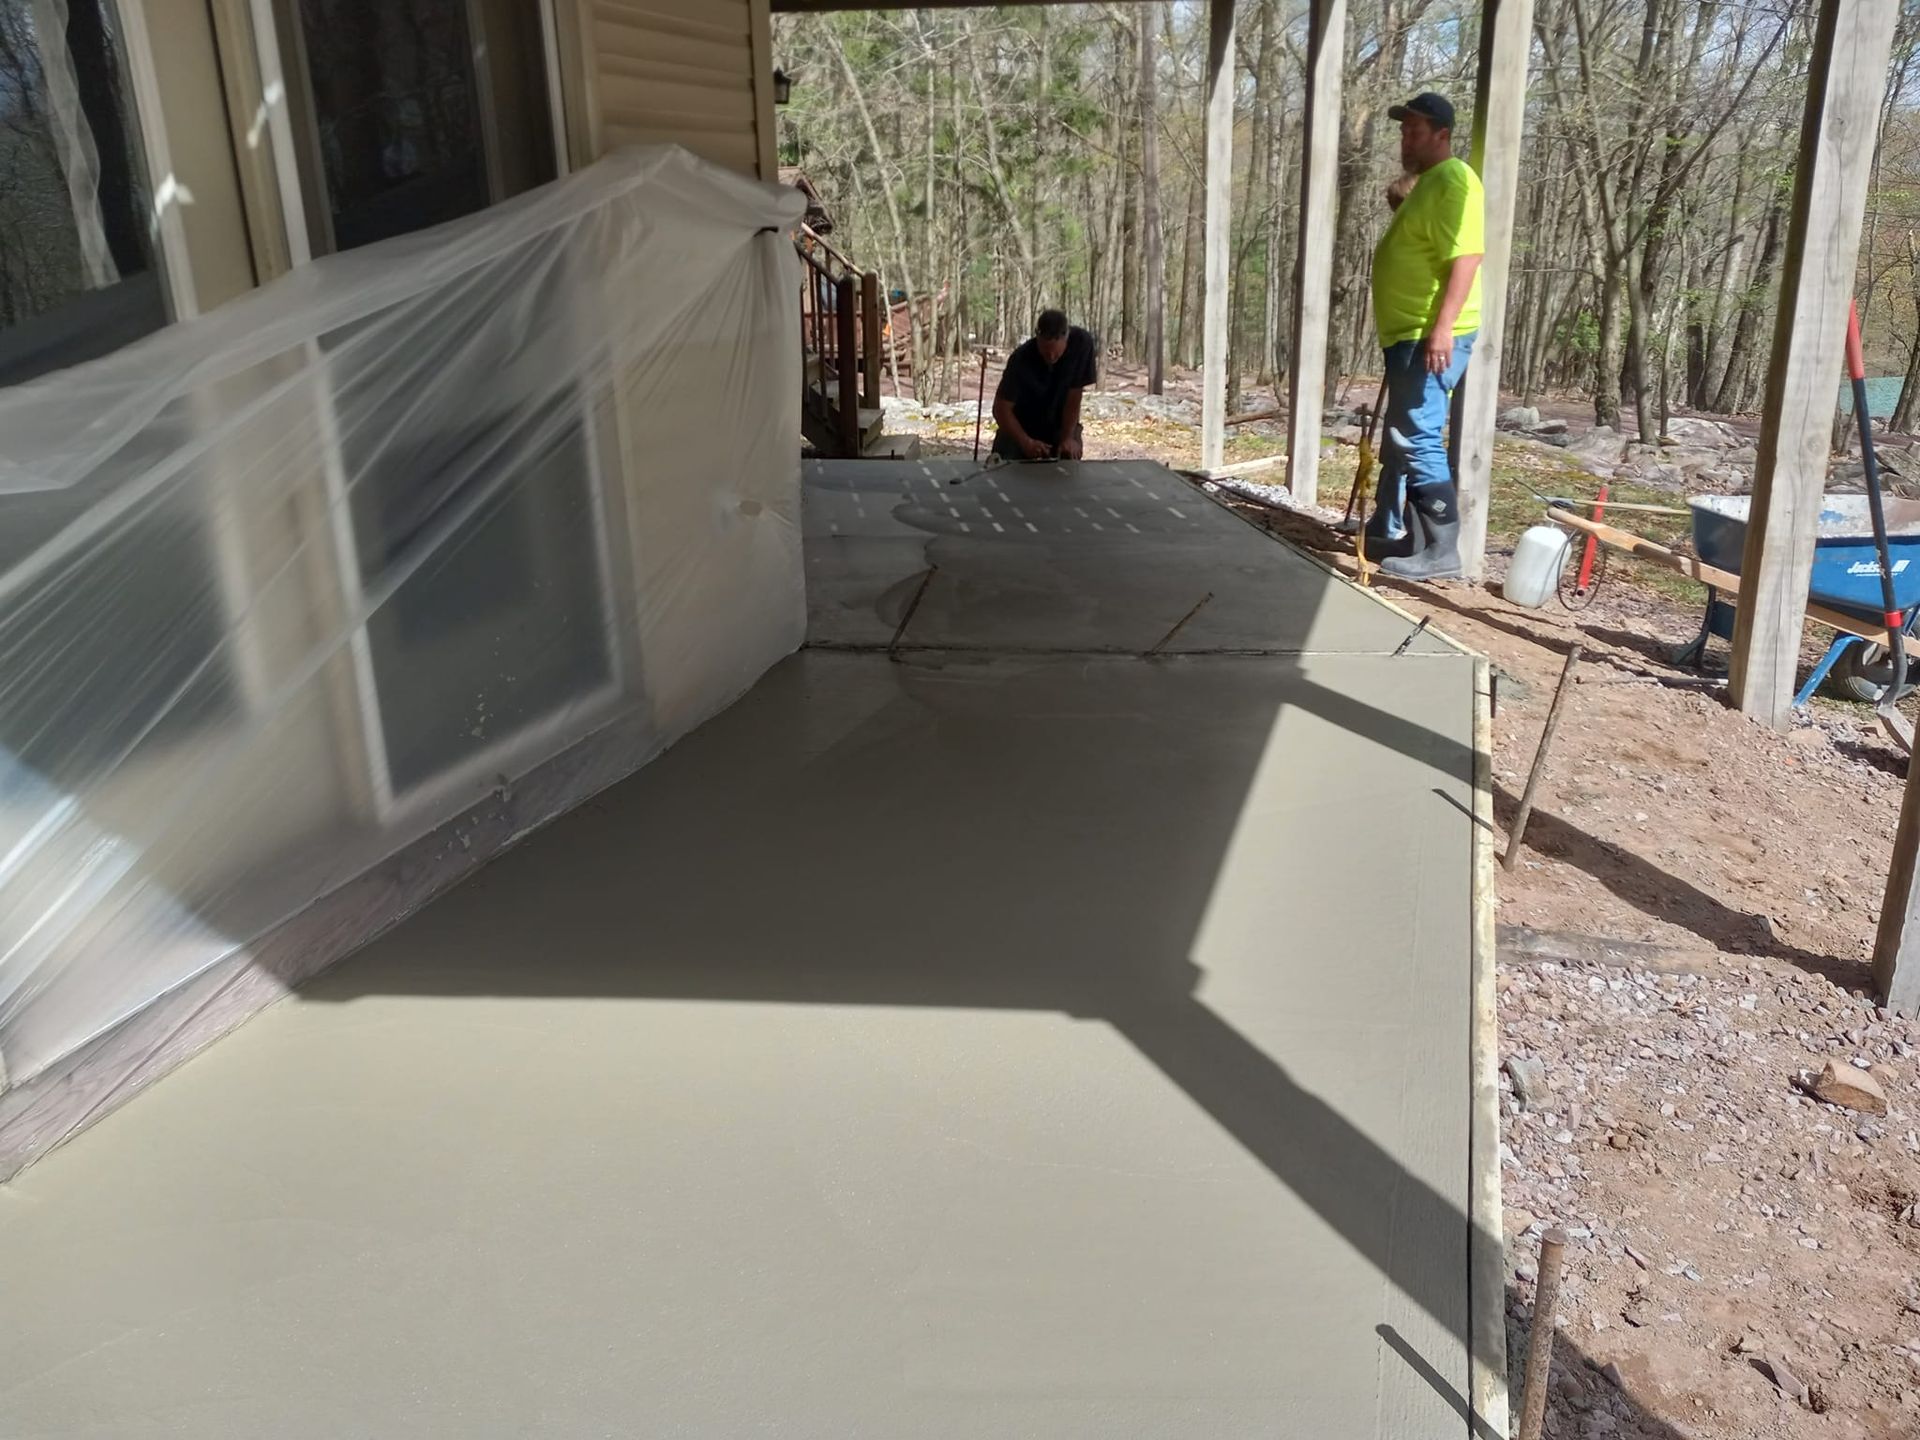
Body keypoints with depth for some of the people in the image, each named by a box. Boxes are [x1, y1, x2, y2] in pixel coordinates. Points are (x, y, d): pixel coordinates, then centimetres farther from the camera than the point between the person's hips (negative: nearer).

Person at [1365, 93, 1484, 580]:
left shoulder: (1452, 181, -13)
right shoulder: (1427, 182, 21)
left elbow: (1465, 258, -23)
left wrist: (1442, 328, -30)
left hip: (1430, 337, -11)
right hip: (1411, 334, 11)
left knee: (1419, 441, -14)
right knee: (1402, 441, 17)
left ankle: (1441, 551, -11)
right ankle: (1392, 532, 26)